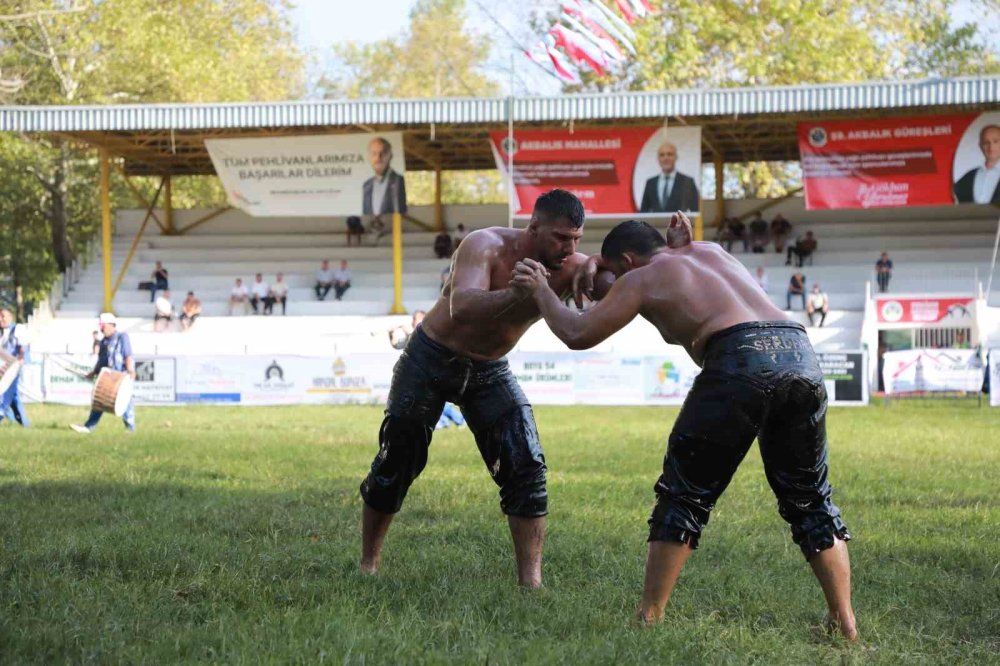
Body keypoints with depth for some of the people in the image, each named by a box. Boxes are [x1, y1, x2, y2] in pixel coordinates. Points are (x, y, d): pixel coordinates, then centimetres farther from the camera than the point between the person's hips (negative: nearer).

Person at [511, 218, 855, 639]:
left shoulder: (641, 278, 16)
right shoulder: (712, 251, 33)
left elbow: (577, 335, 14)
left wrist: (541, 291, 32)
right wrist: (591, 264, 55)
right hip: (800, 353, 6)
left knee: (684, 496, 8)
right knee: (809, 499, 18)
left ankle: (649, 619, 9)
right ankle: (844, 624, 14)